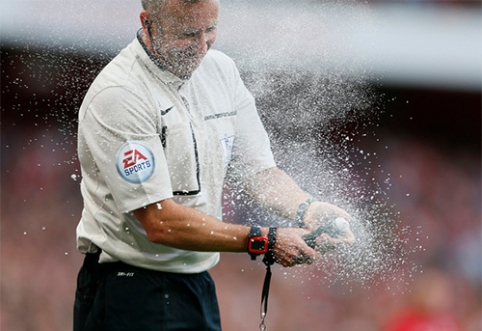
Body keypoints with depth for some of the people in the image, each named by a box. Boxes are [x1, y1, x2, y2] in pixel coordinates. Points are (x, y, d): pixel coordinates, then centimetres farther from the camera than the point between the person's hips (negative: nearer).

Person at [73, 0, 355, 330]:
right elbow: (160, 222, -22)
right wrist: (265, 241, -23)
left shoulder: (220, 69, 5)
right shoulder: (117, 95, -19)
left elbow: (258, 169, 10)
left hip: (199, 286, 7)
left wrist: (306, 209, -11)